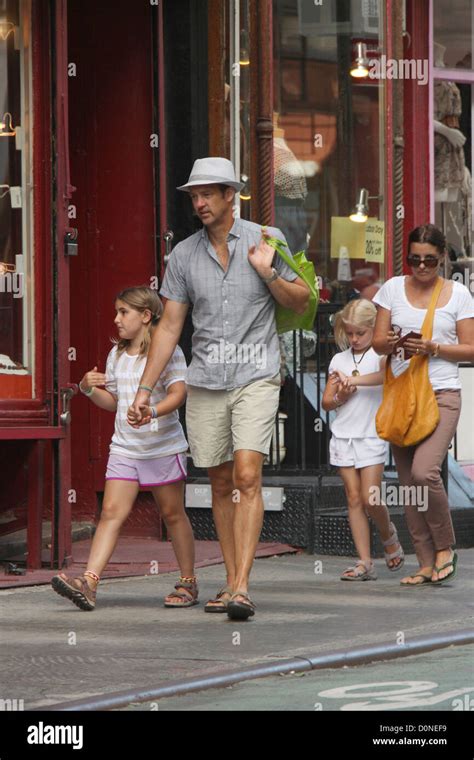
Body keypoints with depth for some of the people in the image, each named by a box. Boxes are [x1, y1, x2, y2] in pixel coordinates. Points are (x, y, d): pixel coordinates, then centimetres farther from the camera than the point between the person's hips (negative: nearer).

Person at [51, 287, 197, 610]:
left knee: (173, 512, 6)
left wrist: (152, 411, -36)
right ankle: (89, 582, -18)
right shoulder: (117, 355, 14)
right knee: (112, 511, -7)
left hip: (162, 446, -5)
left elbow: (178, 392, -19)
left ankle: (188, 582, 19)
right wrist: (89, 389, 1)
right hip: (125, 447, 5)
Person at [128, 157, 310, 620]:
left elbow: (301, 302, 6)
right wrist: (144, 389, 3)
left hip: (255, 378, -3)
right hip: (205, 382, 3)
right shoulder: (183, 255, 5)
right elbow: (169, 327, 8)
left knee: (247, 477, -16)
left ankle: (242, 588, -21)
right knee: (221, 484, 7)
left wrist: (268, 272, -12)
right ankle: (231, 583, 16)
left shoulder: (265, 240, 0)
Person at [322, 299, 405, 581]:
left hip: (371, 436, -4)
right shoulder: (339, 360, 12)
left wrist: (354, 379, -32)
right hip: (343, 436, 4)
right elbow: (326, 402, 12)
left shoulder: (380, 355, -1)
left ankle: (389, 534, 22)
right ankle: (365, 563, 0)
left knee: (371, 499, -10)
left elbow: (388, 373, -25)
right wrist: (341, 397, -9)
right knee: (354, 498, 0)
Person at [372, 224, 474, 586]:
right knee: (408, 482, 2)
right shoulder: (393, 288, 9)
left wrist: (434, 348, -14)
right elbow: (378, 342, 6)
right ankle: (427, 563, 8)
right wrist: (393, 344, -16)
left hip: (442, 394, -3)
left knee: (424, 472, -21)